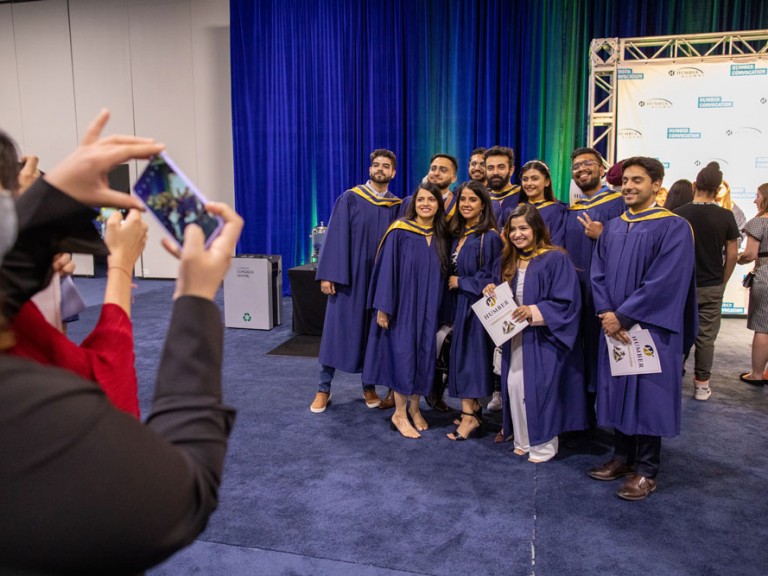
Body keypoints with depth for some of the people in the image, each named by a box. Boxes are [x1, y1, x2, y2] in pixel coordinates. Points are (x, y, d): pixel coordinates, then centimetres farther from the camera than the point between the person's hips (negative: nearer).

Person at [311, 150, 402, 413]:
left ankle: (368, 387, 24)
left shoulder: (398, 206, 7)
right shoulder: (350, 199, -2)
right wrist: (328, 275, -12)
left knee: (373, 332, 10)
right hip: (348, 275, -2)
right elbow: (336, 237, -6)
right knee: (337, 329, 2)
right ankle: (323, 389, 13)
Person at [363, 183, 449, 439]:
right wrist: (383, 307, -13)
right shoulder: (399, 231, -7)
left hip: (428, 308, 5)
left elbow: (442, 274, 11)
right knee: (403, 355, -3)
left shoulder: (441, 237, 7)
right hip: (402, 305, -4)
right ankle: (400, 414, 10)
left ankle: (414, 408, 24)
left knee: (424, 355, 8)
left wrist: (439, 309, 7)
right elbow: (386, 269, -9)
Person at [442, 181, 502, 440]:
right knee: (461, 355, 10)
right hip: (459, 304, 8)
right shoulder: (457, 234, 11)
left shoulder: (489, 237, -12)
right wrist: (452, 283, 5)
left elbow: (490, 277, -16)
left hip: (477, 304, -8)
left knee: (471, 356, -5)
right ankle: (473, 409, 20)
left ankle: (470, 416, 3)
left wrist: (460, 282, -10)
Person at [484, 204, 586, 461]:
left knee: (539, 389, -3)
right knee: (514, 386, 7)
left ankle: (544, 445, 14)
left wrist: (534, 311, -24)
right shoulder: (508, 261, 10)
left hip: (543, 338, -6)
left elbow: (567, 302, -14)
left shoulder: (555, 259, -10)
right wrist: (492, 293, -3)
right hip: (514, 337, 6)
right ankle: (523, 440, 23)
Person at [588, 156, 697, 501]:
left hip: (651, 328, -5)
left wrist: (622, 316, -18)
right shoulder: (612, 228, 10)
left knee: (647, 397, 3)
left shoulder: (674, 227, -9)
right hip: (615, 327, 6)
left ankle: (646, 470, 16)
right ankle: (623, 457, 27)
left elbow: (664, 282, -18)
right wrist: (606, 313, -11)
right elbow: (598, 274, 5)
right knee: (619, 392, 12)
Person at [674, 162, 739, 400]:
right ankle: (702, 384, 13)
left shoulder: (678, 214, -7)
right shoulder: (726, 216, -7)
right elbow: (732, 254, -3)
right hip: (712, 286, 0)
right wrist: (723, 282, 10)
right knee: (706, 336, 7)